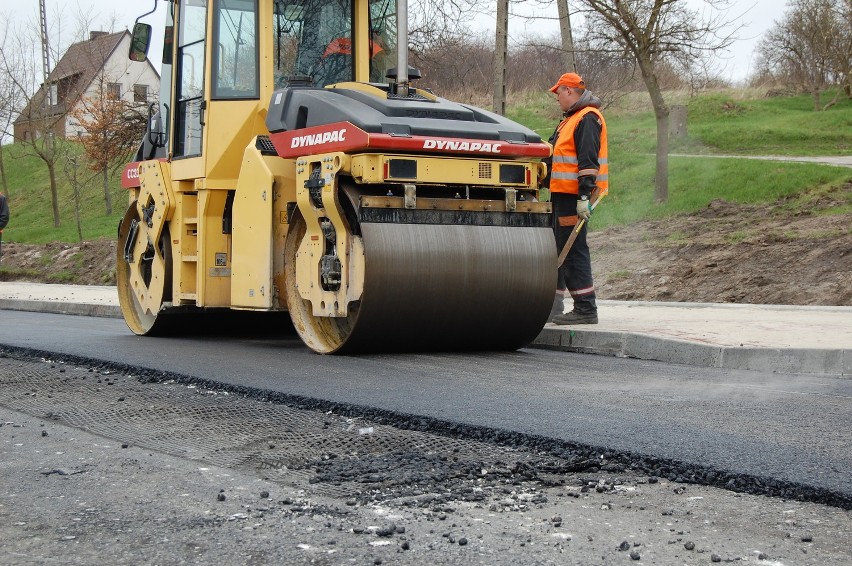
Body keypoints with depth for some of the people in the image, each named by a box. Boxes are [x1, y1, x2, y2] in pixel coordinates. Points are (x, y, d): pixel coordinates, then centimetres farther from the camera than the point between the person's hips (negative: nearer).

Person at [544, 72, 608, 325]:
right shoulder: (571, 119, 22)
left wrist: (584, 195, -26)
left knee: (573, 251, -10)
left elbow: (588, 160, -21)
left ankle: (586, 309, -8)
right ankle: (553, 306, 22)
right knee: (557, 247, 14)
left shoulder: (587, 118, -12)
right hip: (561, 195, 11)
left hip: (573, 197, -11)